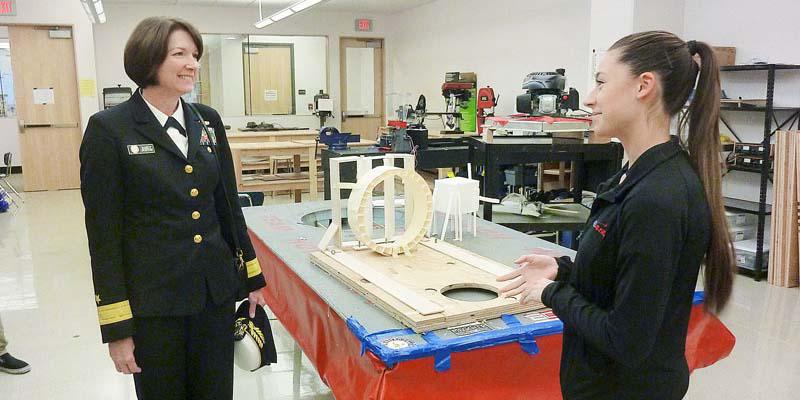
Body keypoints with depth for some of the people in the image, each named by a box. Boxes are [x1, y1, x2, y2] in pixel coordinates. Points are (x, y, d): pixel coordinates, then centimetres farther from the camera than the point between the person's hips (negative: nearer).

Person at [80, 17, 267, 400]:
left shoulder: (207, 120, 5)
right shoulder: (109, 129, -9)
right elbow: (104, 232, -9)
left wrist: (252, 278, 11)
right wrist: (116, 327, -8)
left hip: (216, 292, 4)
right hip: (152, 300, -4)